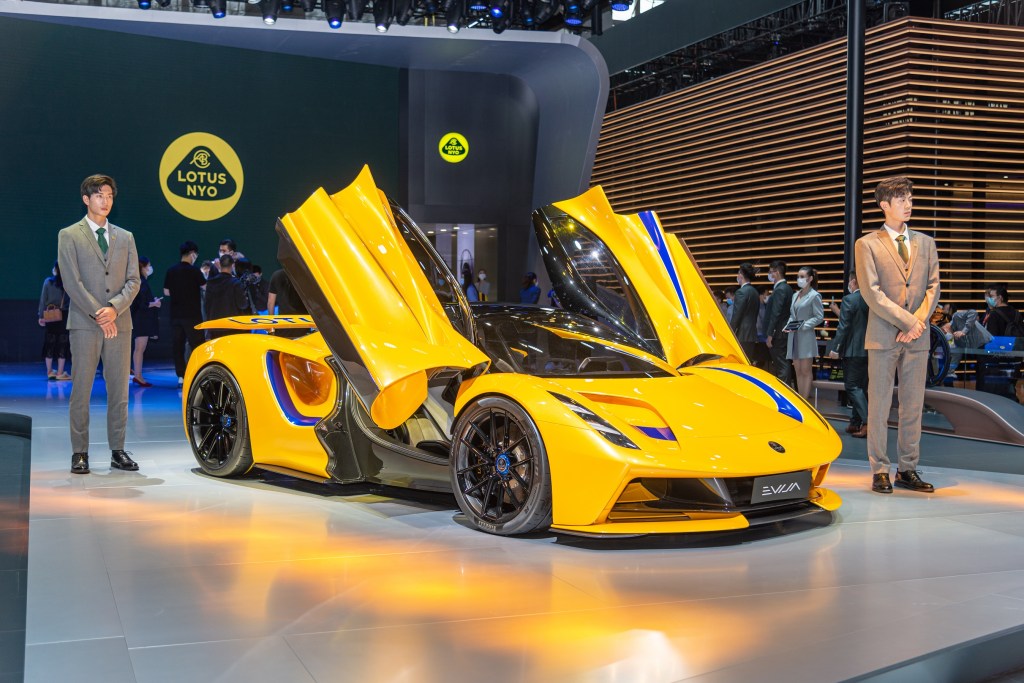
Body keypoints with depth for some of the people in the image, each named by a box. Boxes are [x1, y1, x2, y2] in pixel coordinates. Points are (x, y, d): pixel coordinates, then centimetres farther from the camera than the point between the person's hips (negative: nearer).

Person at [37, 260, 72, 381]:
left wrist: (41, 316, 6)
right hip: (64, 316, -2)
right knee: (62, 343, 2)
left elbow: (43, 299, 1)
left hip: (50, 316, 2)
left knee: (50, 343, 10)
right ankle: (60, 373, 2)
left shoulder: (48, 282, -1)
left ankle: (50, 372, 16)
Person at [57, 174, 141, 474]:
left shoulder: (125, 237, 15)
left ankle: (118, 451, 9)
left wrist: (114, 308, -9)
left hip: (120, 323, 3)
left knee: (119, 390, 3)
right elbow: (72, 282, -4)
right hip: (84, 324, -3)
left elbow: (133, 280, 8)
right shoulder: (69, 236, 4)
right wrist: (98, 314, -11)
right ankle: (80, 453, 3)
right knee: (81, 390, -2)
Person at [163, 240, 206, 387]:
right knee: (197, 345, 0)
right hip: (192, 314, -5)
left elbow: (166, 292, 10)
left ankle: (181, 376, 6)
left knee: (177, 345, 7)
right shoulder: (194, 270, -10)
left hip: (176, 314, 5)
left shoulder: (171, 270, 5)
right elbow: (206, 287, -6)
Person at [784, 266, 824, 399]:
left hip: (806, 337, -7)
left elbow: (819, 317, -10)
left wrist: (804, 325, -17)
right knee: (798, 371, 8)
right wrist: (788, 324, 1)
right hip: (794, 336, 7)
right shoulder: (795, 295, 15)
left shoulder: (814, 296, -6)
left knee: (806, 371, -4)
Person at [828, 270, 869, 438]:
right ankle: (856, 422, 17)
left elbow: (843, 327, -14)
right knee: (862, 386, 12)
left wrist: (835, 348, -9)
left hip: (853, 350, -7)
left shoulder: (849, 300, -11)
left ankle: (868, 421, -16)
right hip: (870, 350, 7)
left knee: (852, 386, -4)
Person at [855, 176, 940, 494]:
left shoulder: (925, 242, 15)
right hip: (883, 336, -4)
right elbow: (871, 292, -8)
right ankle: (879, 471, 5)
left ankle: (908, 470, 12)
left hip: (917, 337, 4)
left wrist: (919, 321, -7)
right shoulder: (867, 244, 1)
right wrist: (907, 321, -12)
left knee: (913, 406, 5)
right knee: (879, 406, -1)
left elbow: (933, 286, 9)